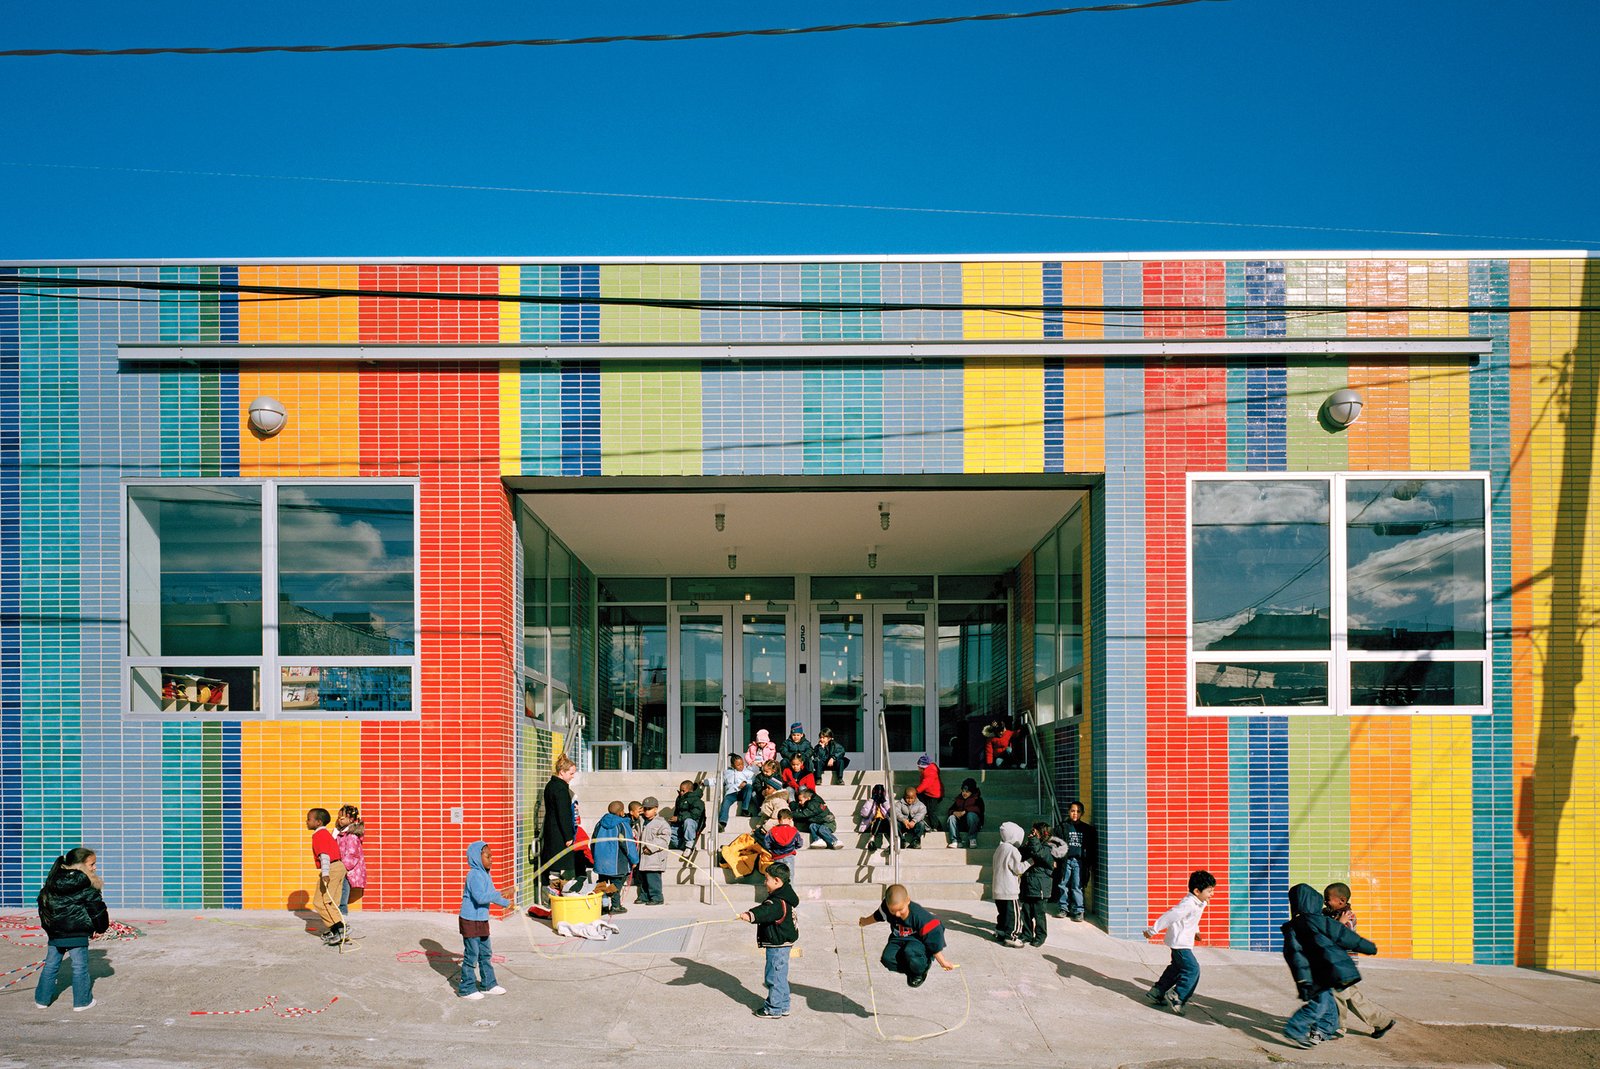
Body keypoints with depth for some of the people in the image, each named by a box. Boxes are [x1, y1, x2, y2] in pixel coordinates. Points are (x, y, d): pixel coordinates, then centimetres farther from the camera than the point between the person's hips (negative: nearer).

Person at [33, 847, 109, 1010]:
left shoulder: (52, 881, 7)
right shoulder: (86, 886, -12)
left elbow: (42, 902, 15)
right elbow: (96, 907, -9)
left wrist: (47, 926, 25)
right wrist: (100, 928, 6)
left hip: (55, 933, 5)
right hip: (77, 933, -5)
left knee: (50, 965, 17)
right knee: (80, 967, 4)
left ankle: (42, 999, 24)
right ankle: (82, 1001, 9)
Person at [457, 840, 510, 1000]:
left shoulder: (486, 874, 9)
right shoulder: (474, 875, -21)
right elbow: (480, 897, -32)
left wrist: (505, 903, 16)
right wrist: (498, 895, -25)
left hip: (482, 920, 9)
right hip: (470, 920, -9)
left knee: (486, 953, 16)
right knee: (471, 955, 0)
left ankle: (488, 984, 27)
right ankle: (466, 988, 11)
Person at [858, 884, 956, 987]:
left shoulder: (919, 916, -32)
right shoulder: (886, 907, -18)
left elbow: (933, 937, -23)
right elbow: (877, 916, 9)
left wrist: (942, 961, -18)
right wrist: (864, 922, 30)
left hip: (919, 940, -5)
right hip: (899, 939, 5)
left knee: (910, 952, -38)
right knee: (887, 958, -23)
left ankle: (920, 972, -2)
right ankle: (911, 971, 7)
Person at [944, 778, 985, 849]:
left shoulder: (977, 799, 4)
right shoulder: (958, 799, 18)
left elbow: (978, 809, -16)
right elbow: (951, 810, 10)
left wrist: (965, 811, -26)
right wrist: (954, 812, -15)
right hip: (961, 824, 4)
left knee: (971, 815, -34)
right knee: (951, 818, -22)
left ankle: (972, 840, -26)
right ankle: (956, 841, -31)